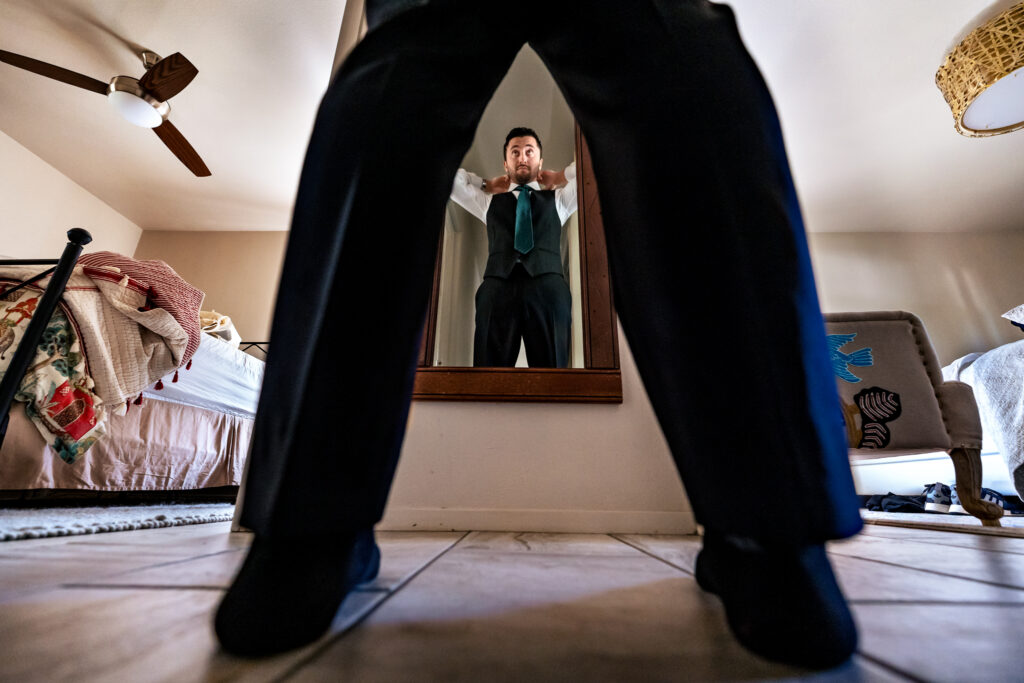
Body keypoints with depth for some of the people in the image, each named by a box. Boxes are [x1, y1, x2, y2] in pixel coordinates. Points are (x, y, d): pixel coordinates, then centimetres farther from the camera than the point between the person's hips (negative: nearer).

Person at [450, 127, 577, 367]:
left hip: (547, 287, 0)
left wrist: (561, 177, 28)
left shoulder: (558, 199, 28)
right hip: (497, 288, 1)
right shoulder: (488, 201, 30)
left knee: (550, 365, -12)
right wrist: (486, 185, 32)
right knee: (489, 365, -12)